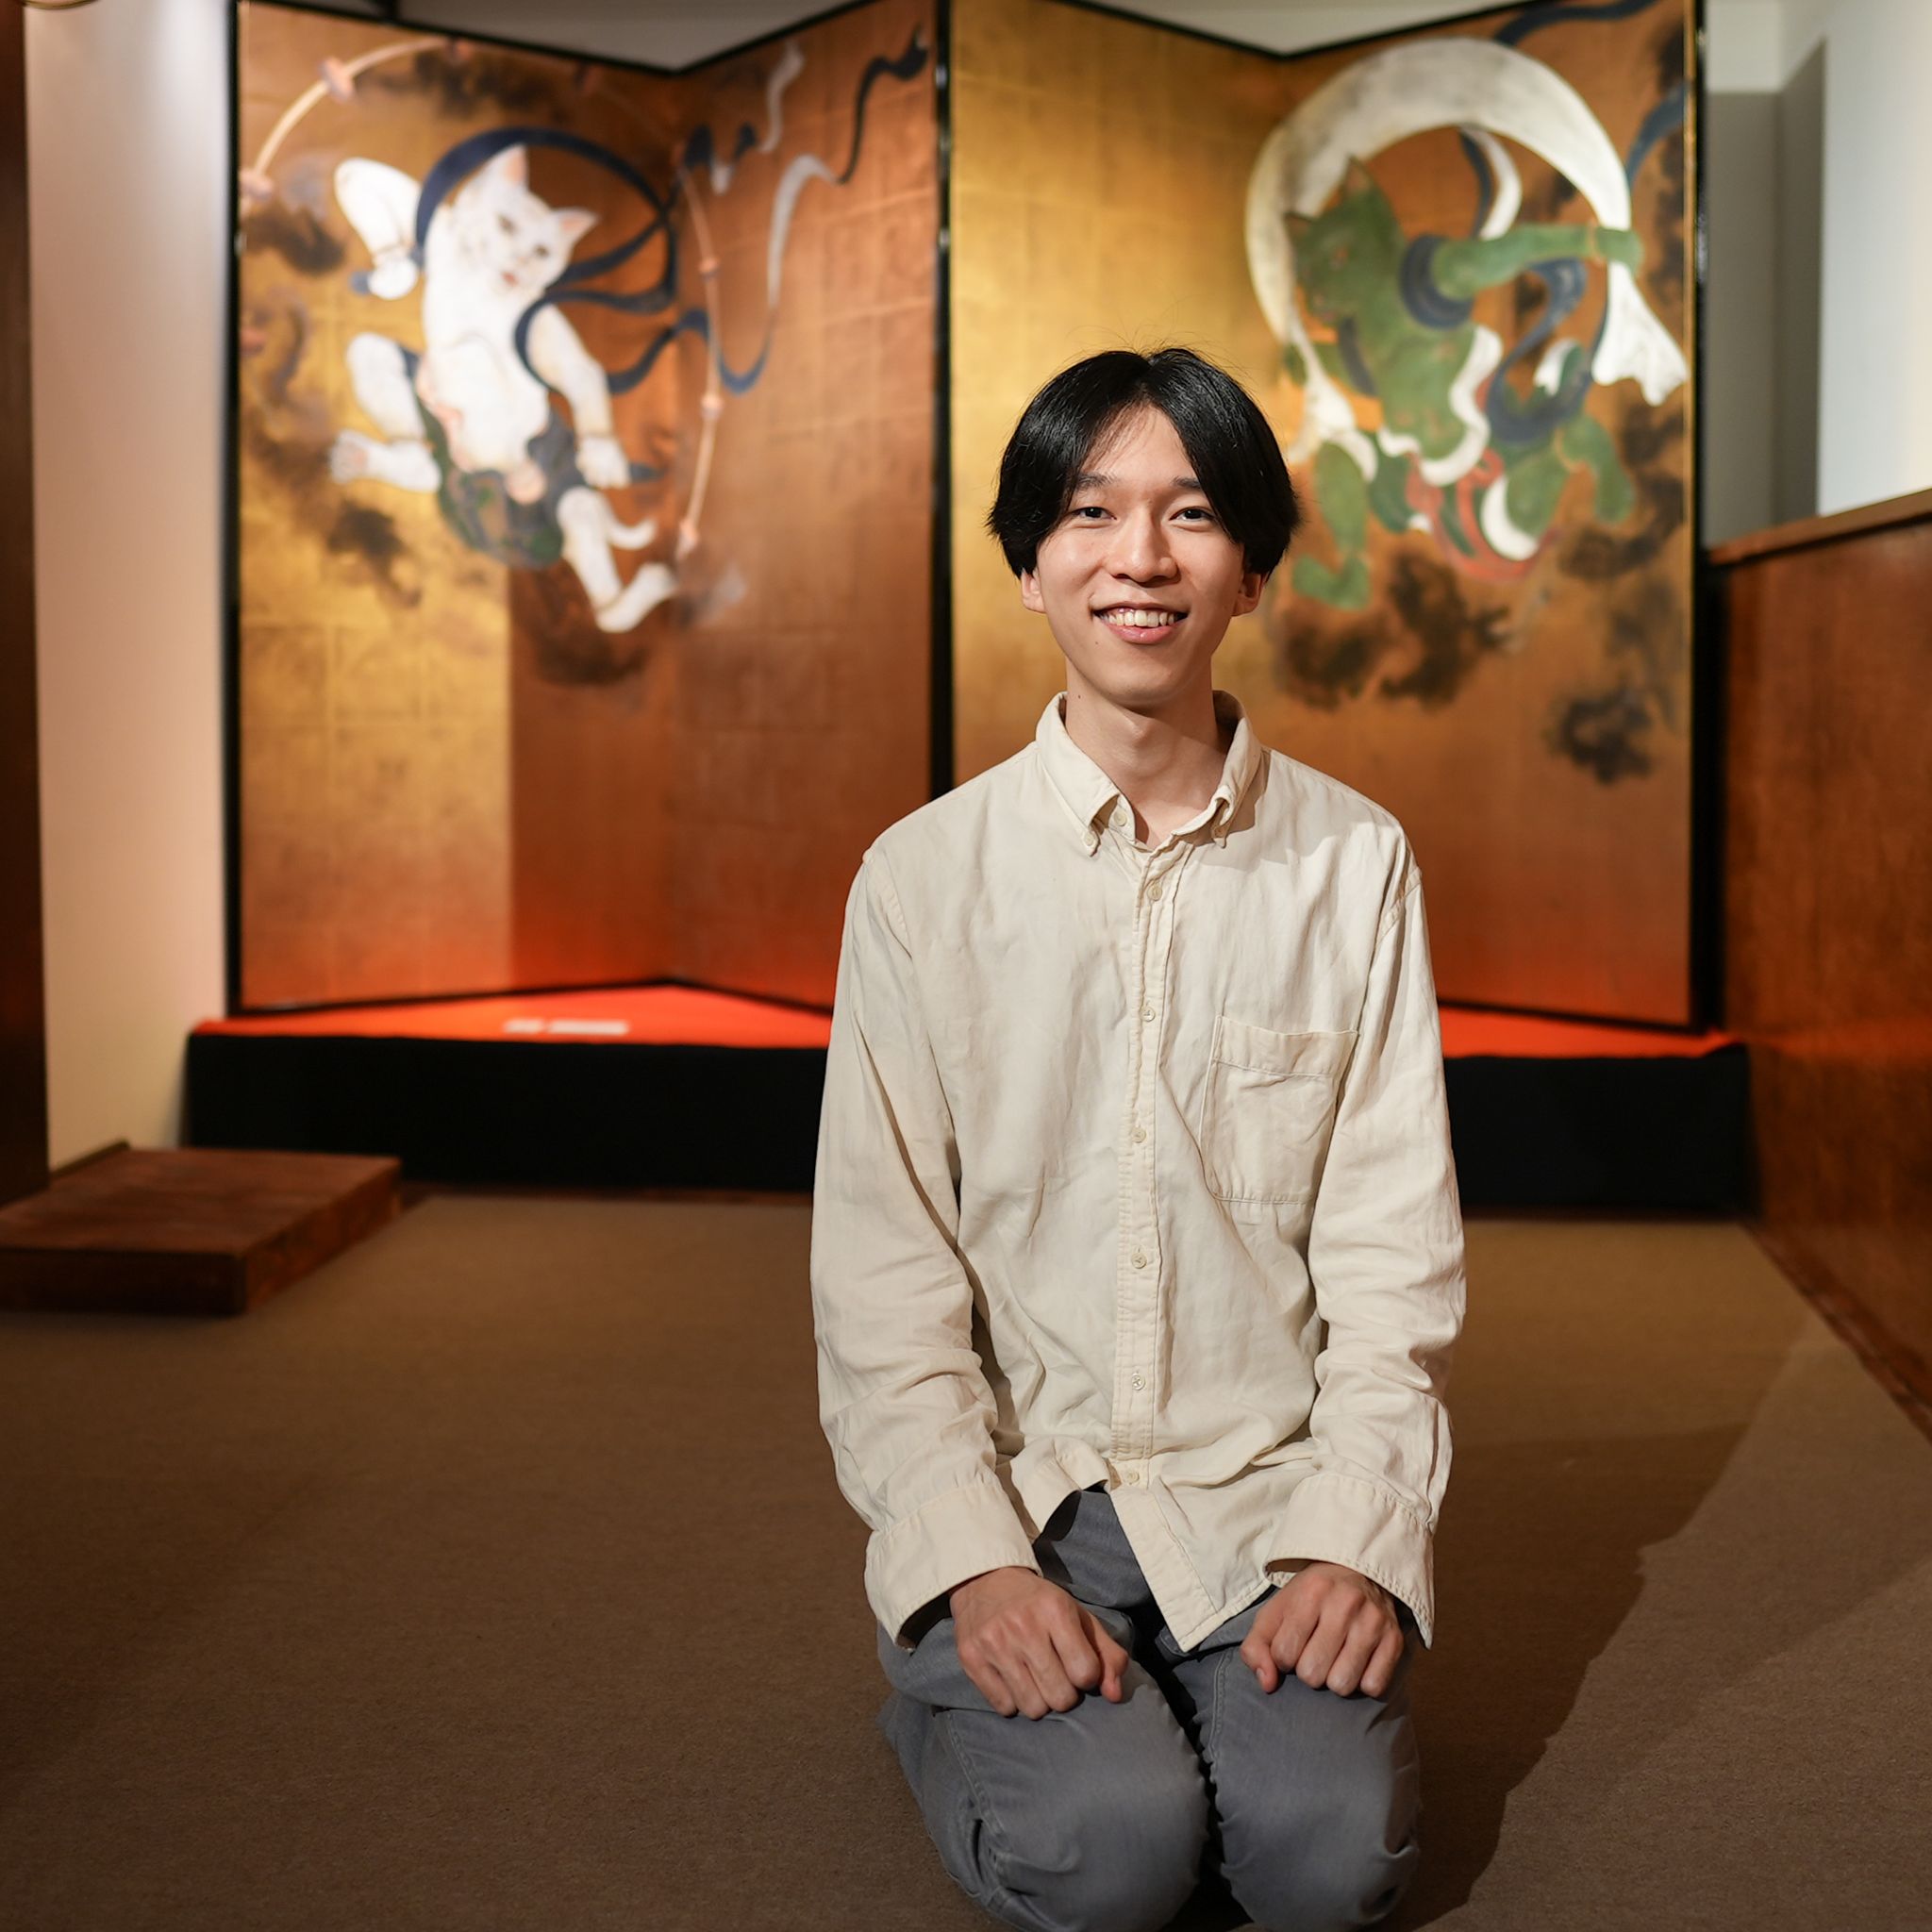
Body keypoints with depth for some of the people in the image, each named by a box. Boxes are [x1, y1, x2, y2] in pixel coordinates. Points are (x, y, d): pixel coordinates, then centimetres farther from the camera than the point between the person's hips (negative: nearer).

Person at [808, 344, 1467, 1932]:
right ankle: (959, 1700, 11)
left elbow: (1393, 1247, 1)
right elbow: (882, 1268, -2)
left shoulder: (1354, 862, 2)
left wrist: (1360, 1535, -10)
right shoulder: (923, 875, -1)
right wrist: (971, 1562, -13)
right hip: (1013, 1487, -1)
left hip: (1267, 1493, 1)